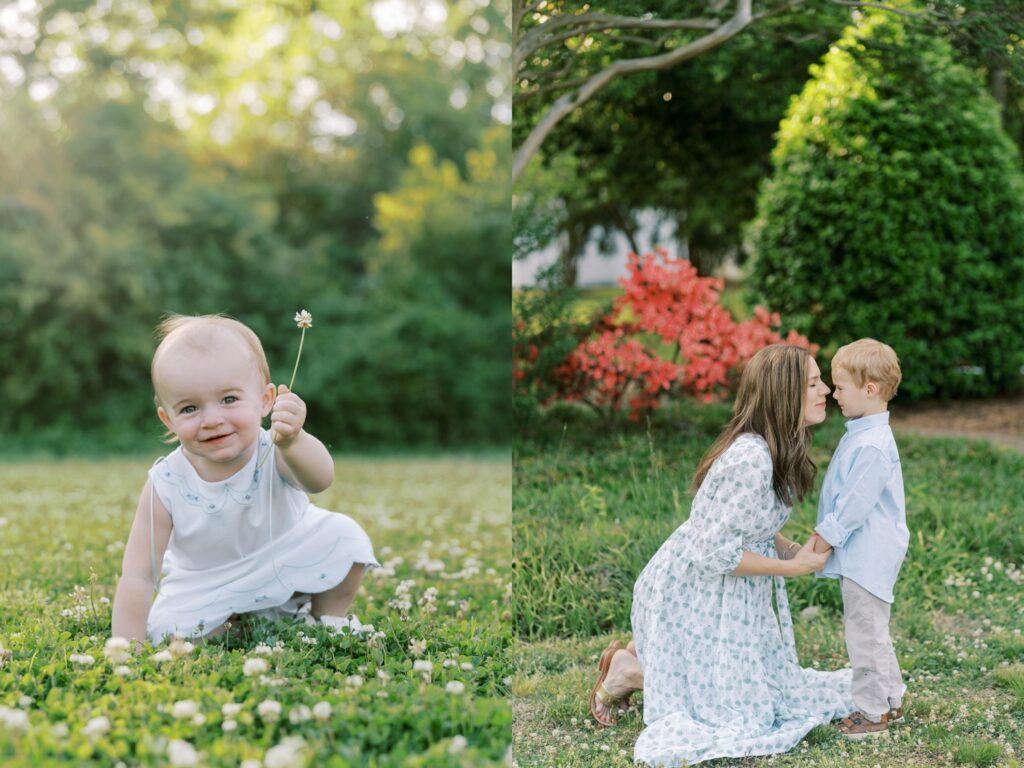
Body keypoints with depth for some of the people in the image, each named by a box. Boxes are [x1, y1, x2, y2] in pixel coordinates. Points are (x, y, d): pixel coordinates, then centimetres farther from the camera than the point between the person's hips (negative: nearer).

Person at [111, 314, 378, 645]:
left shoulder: (275, 455, -27)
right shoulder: (166, 485, -24)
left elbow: (319, 479, -52)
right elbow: (137, 577, -19)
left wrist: (292, 441, -74)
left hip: (291, 564, 0)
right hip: (208, 588, 1)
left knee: (344, 536, -21)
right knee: (168, 628, -23)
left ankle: (329, 620, 6)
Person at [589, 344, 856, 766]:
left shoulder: (774, 448, 1)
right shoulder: (751, 460, -30)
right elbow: (714, 553, -28)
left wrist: (798, 551, -5)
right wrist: (791, 567, -19)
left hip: (725, 591, 9)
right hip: (693, 593, -9)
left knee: (765, 681, 21)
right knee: (740, 713, 0)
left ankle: (647, 652, 22)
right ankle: (629, 671, 8)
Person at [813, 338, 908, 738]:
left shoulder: (872, 446, -24)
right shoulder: (862, 434, 9)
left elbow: (854, 506, -24)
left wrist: (820, 543, -16)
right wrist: (820, 543, 17)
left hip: (867, 557, -11)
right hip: (861, 555, 11)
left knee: (865, 631, 0)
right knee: (872, 630, 21)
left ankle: (873, 711, 11)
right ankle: (892, 699, 33)